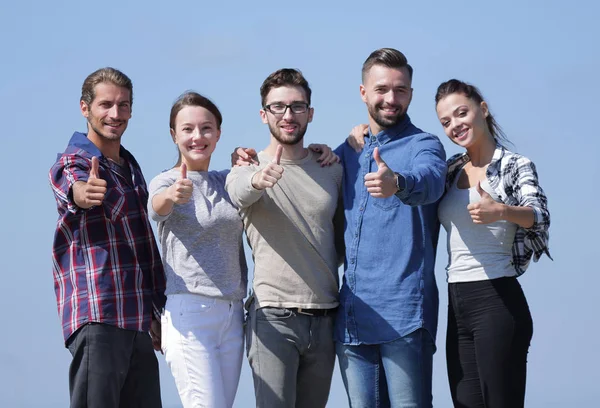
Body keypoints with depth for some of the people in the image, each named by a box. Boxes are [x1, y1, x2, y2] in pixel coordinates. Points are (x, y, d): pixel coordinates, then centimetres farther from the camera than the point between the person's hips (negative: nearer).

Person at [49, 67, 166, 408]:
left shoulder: (131, 166, 20)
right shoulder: (72, 164, -3)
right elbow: (74, 189, -29)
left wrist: (157, 311, 20)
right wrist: (83, 194, -53)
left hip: (139, 324, 7)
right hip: (97, 319, -7)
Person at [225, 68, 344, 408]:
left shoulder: (331, 170, 11)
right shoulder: (249, 168, -2)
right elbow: (238, 190, -27)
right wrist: (257, 179, -49)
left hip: (325, 318, 4)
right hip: (274, 317, -4)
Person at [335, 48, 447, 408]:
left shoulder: (423, 145, -1)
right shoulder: (348, 151, 17)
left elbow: (430, 180, -23)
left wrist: (397, 183, -47)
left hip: (403, 311, -6)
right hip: (352, 315, 6)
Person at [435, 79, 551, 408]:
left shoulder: (516, 166, -4)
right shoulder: (450, 170, 14)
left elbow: (540, 217, -20)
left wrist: (501, 211, -43)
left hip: (498, 302, -6)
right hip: (457, 307, 6)